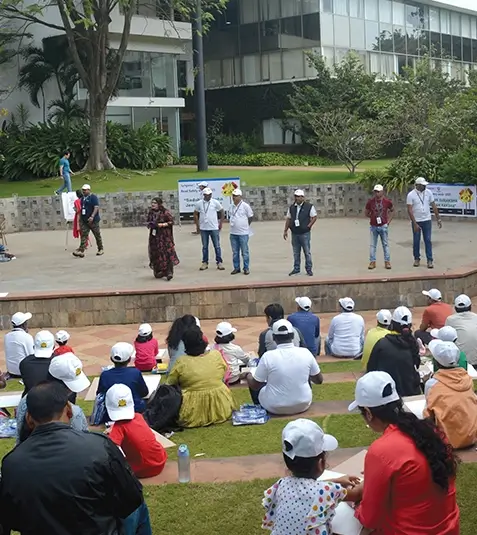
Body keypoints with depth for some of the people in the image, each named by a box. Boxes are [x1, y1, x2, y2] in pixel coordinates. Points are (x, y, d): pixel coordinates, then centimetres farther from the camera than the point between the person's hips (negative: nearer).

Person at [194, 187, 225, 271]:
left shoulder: (215, 202, -3)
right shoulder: (199, 203, 1)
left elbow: (222, 212, 6)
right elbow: (195, 214, 11)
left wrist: (220, 223, 3)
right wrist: (197, 225, 7)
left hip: (214, 228, -1)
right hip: (203, 228, 1)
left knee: (217, 246, 1)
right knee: (204, 246, 8)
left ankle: (219, 262, 8)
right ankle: (205, 263, 16)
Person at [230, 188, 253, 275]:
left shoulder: (245, 206, -9)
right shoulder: (232, 206, 8)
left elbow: (251, 217, -2)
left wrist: (245, 225, 5)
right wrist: (233, 224, 11)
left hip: (243, 233, -6)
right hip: (233, 233, 6)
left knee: (245, 252, 2)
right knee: (235, 252, 11)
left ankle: (246, 268, 9)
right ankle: (236, 268, 19)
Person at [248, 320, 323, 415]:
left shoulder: (268, 356, -19)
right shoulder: (305, 352, -12)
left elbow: (254, 386, -8)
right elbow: (319, 380, 1)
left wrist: (249, 377, 14)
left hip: (275, 407, -2)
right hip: (303, 405, 3)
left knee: (251, 377, 21)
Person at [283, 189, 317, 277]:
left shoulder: (309, 206, -5)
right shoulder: (292, 207, 8)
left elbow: (314, 217, -2)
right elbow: (288, 219, 12)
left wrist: (308, 226, -11)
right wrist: (285, 231, 9)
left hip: (305, 233, -4)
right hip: (294, 233, 4)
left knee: (307, 252, 1)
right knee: (296, 253, 10)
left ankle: (309, 269, 9)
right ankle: (296, 268, 20)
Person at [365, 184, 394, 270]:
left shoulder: (387, 201, -4)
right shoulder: (370, 202, -4)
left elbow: (392, 210, 11)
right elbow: (366, 213, 9)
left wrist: (389, 220, 4)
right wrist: (373, 217, 2)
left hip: (383, 226, -1)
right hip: (373, 226, 1)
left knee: (385, 244, 5)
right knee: (373, 245, 5)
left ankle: (387, 262, 11)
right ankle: (372, 262, 11)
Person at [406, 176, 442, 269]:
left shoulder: (428, 193, -1)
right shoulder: (411, 195, -12)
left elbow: (434, 206, 5)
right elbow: (409, 210, -14)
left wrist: (438, 219, 3)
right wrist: (415, 224, -19)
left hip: (427, 221, 2)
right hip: (416, 222, -2)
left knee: (428, 240, 1)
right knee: (416, 241, 7)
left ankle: (430, 260, 4)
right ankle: (417, 259, 21)